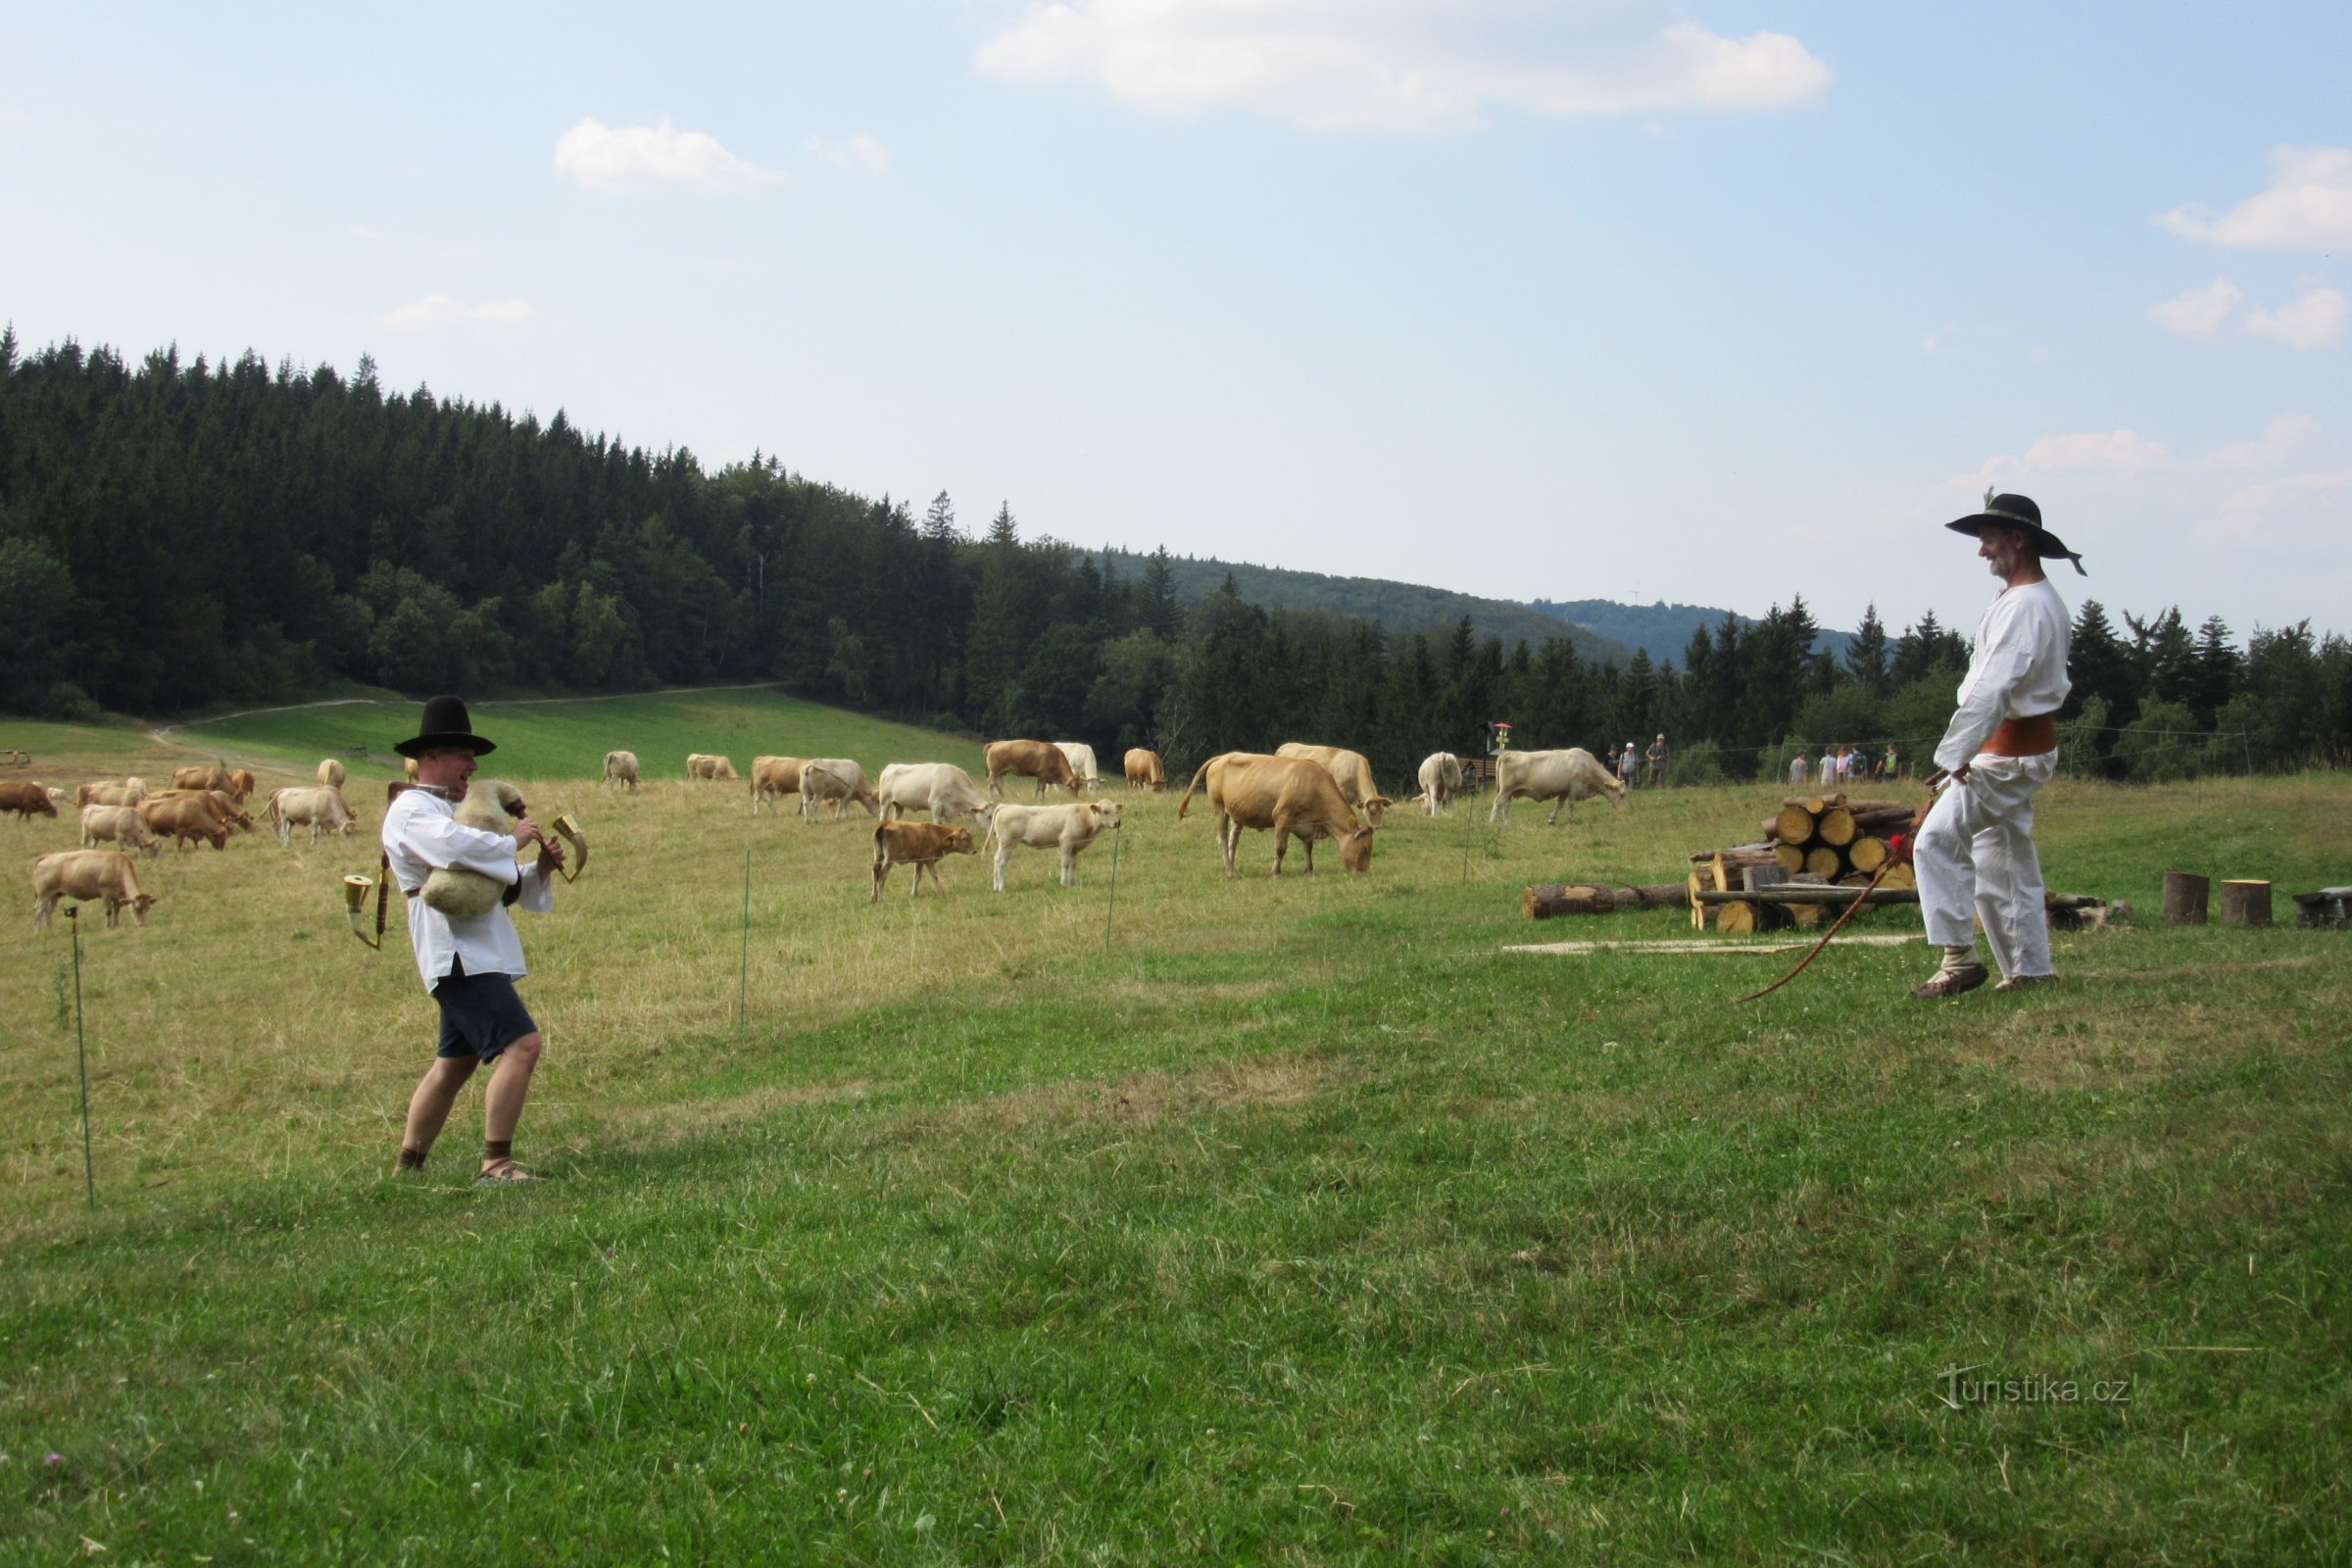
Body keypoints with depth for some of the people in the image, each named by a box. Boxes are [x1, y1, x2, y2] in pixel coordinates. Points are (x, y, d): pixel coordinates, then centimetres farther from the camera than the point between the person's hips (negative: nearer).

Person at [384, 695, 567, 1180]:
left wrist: (541, 869, 7)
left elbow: (502, 883, 27)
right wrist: (513, 840, -13)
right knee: (520, 1044, -19)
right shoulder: (410, 811, -7)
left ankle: (407, 1168, 22)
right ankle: (496, 1163, -20)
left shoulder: (443, 812, 25)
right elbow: (458, 845, -30)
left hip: (475, 953, 11)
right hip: (459, 953, -11)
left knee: (455, 1062, 15)